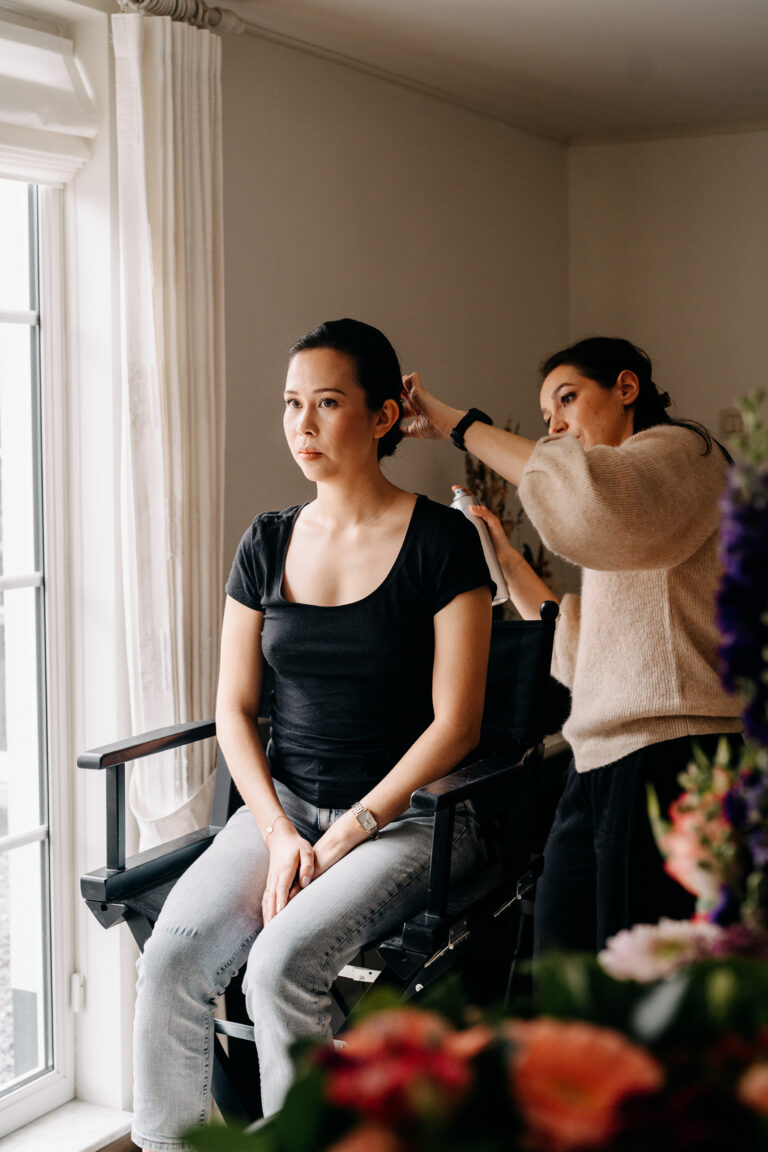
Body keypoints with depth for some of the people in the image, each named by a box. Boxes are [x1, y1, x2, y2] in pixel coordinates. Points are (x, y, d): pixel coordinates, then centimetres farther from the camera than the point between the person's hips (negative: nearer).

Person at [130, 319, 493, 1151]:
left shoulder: (441, 542, -5)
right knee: (172, 954, -21)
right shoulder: (267, 544, 9)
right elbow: (233, 709, 9)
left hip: (407, 815, -4)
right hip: (282, 802, 4)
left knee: (282, 964, -29)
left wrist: (347, 835, -14)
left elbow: (455, 723, -8)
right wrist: (279, 832, -6)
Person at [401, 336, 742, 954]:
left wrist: (460, 424, -16)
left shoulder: (681, 449, 0)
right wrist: (506, 560, 23)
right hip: (600, 765, 9)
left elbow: (590, 498, -25)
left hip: (670, 757, -9)